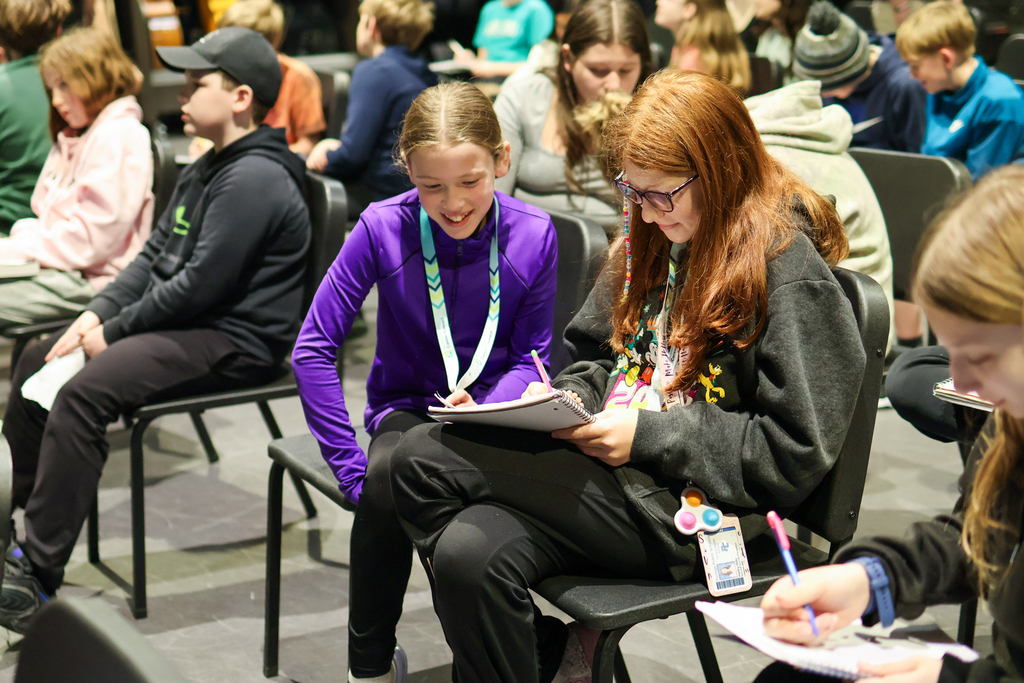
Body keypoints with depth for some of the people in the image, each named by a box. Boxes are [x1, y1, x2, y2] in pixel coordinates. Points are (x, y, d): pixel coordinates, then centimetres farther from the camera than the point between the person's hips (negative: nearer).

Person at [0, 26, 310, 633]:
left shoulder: (255, 179, -18)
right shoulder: (209, 168, 17)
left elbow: (201, 283, -22)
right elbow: (155, 253, 15)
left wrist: (116, 330, -13)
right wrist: (97, 314, 0)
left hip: (236, 343, -11)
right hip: (184, 324, 11)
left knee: (83, 393, -28)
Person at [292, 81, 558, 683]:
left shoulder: (533, 234, -8)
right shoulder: (383, 228, -12)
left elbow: (531, 357, 2)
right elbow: (314, 350, -10)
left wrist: (484, 408, -20)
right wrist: (352, 466, -16)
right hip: (409, 407, 0)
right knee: (388, 479, -34)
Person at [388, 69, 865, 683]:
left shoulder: (791, 274, -12)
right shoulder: (652, 238, 12)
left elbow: (796, 454, -14)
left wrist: (647, 437, -16)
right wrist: (566, 399, 1)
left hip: (688, 506, -7)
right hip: (608, 463, 7)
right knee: (469, 551, -24)